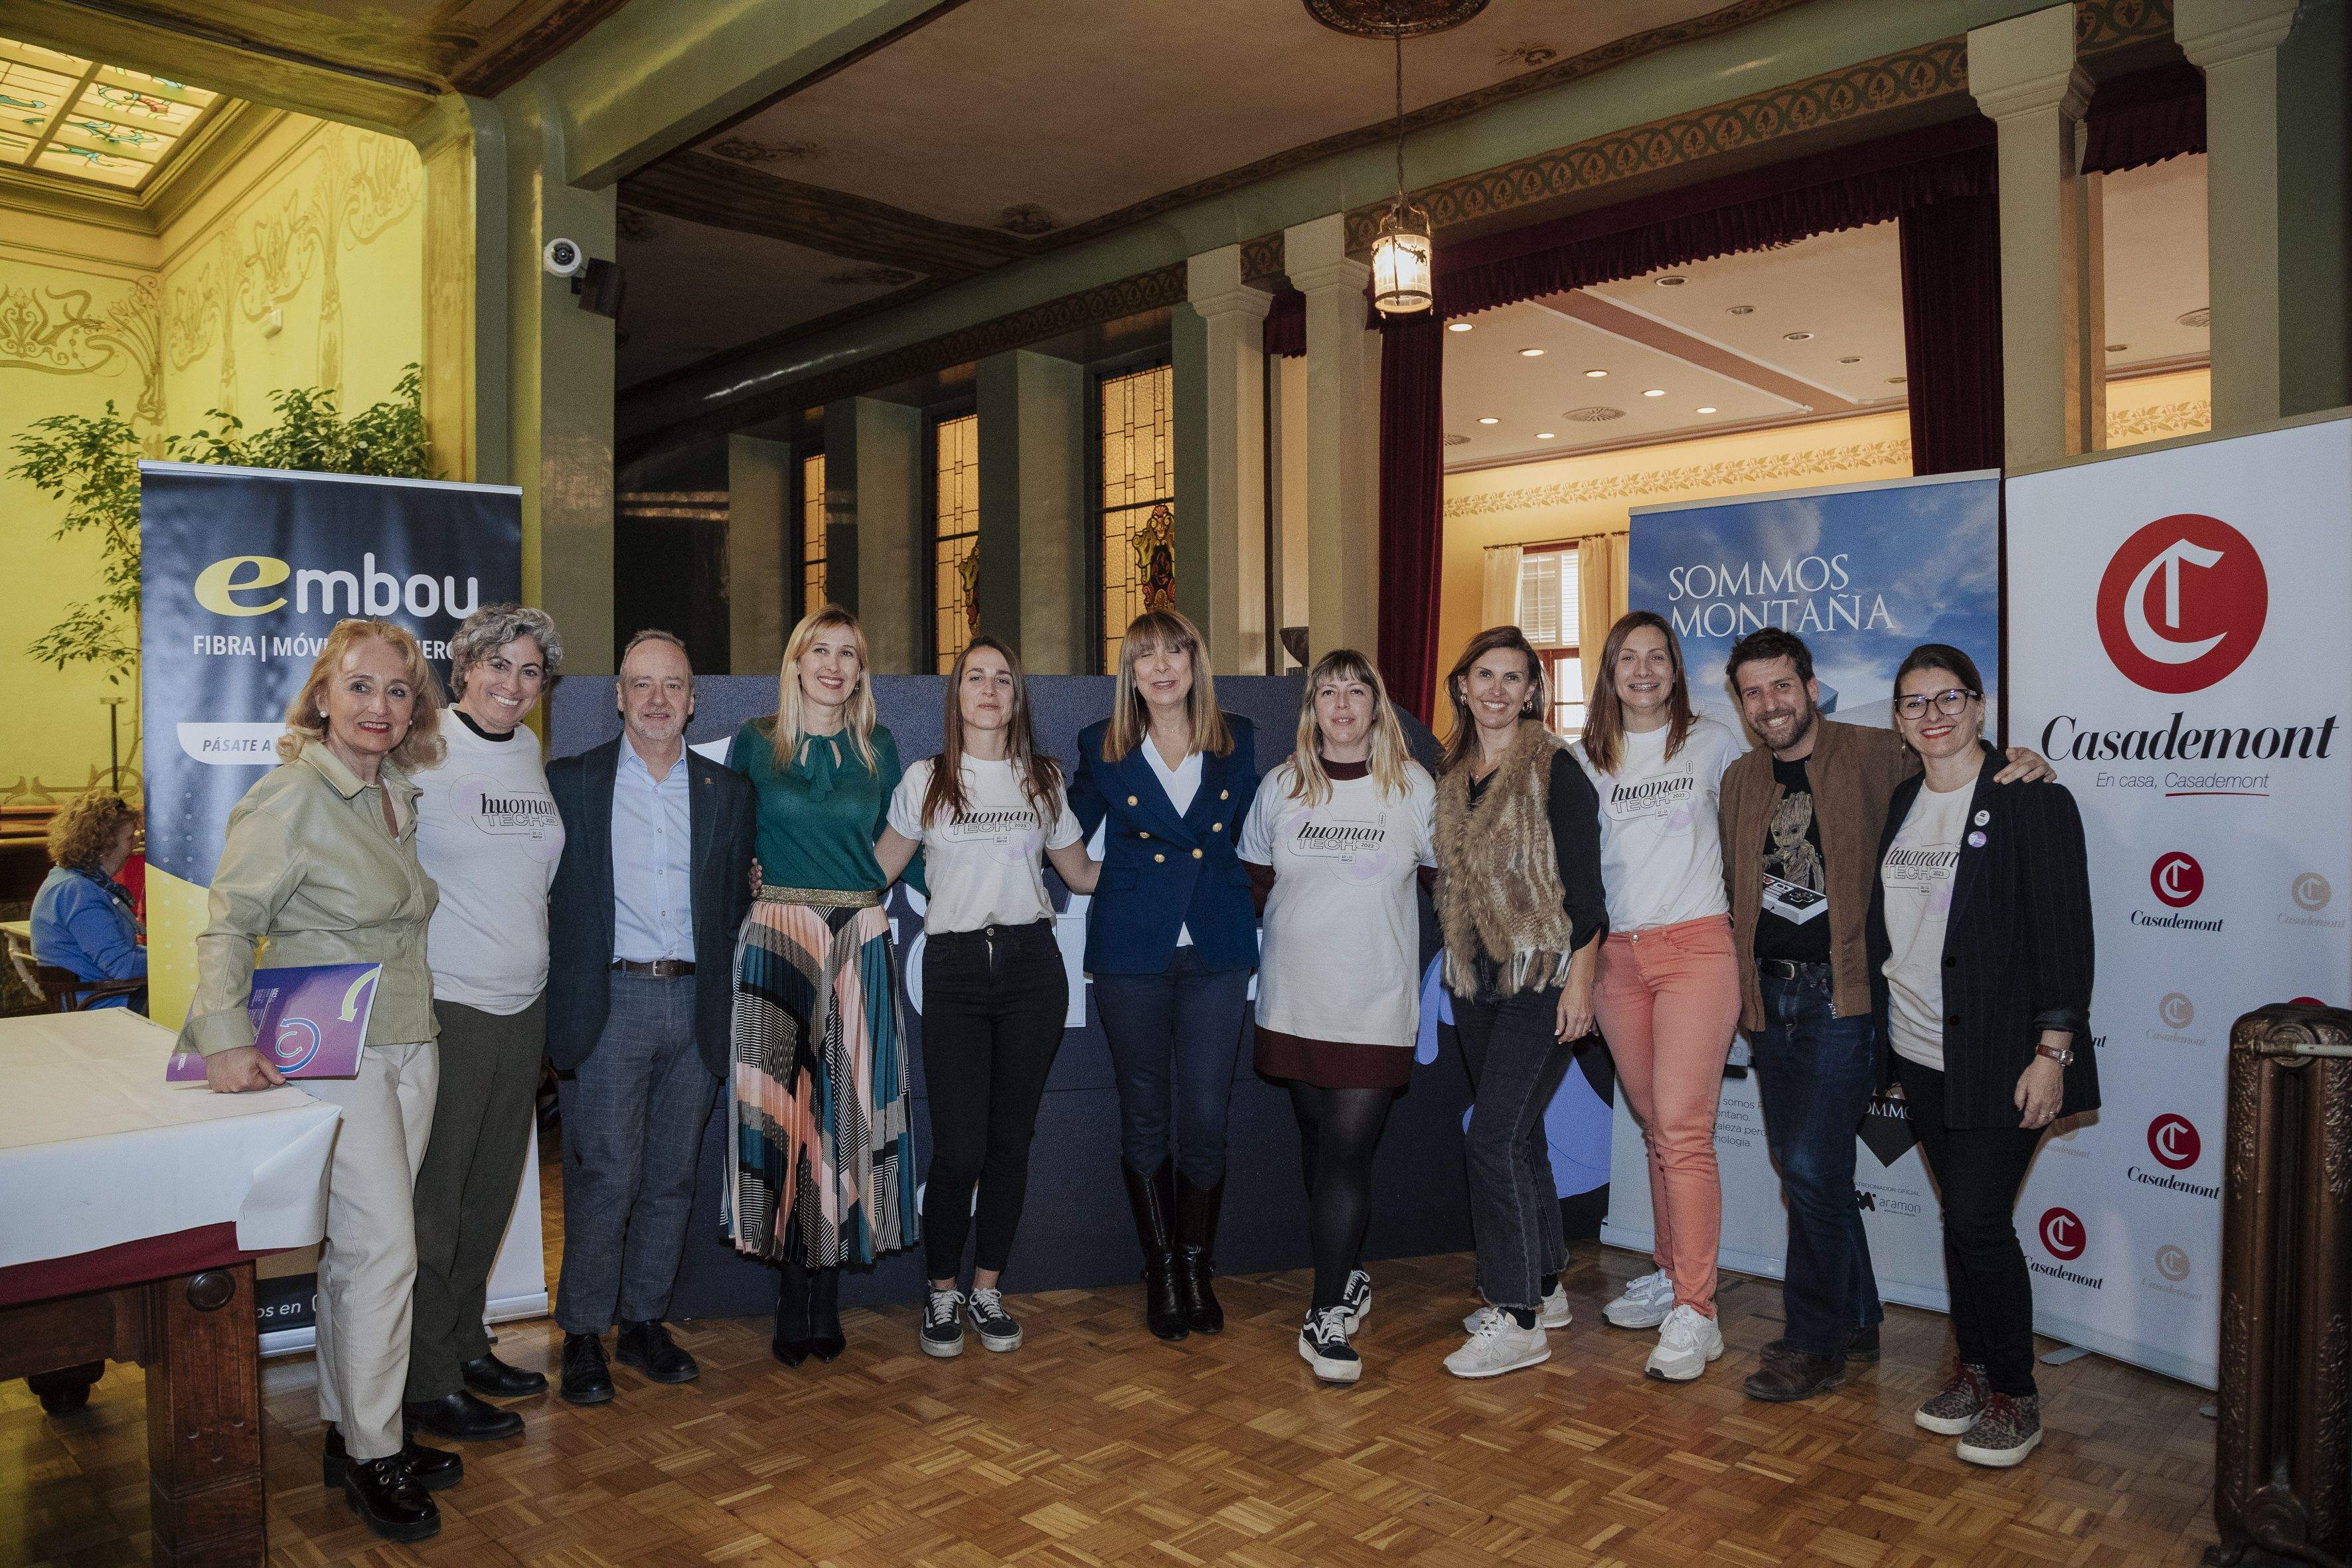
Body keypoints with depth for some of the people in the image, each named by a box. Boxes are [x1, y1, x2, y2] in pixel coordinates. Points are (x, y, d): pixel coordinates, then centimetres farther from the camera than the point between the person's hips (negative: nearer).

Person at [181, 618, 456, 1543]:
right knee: (383, 1245, -6)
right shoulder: (290, 797, -11)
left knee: (360, 1247, 14)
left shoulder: (398, 795, 11)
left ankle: (352, 1432, 27)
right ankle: (372, 1457, 9)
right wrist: (227, 1039, -23)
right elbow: (227, 925, -12)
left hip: (407, 1043, 7)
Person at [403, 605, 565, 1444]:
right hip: (446, 1004, -6)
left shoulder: (531, 751, 10)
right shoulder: (423, 752, -10)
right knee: (433, 1200, 2)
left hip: (524, 1004, 6)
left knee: (492, 1190, 15)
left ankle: (467, 1345, 30)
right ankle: (427, 1383, 14)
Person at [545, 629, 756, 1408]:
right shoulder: (571, 782, 3)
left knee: (671, 1177, 9)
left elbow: (736, 900, 11)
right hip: (609, 1002, -3)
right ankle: (583, 1335, 13)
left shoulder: (727, 792, 10)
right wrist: (564, 998, -5)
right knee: (605, 1176, -3)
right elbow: (544, 892, 2)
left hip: (695, 1003, 3)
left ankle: (644, 1322, 24)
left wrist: (722, 994, 2)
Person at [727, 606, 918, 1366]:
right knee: (784, 1107, -4)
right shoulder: (755, 742, 6)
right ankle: (796, 1307, 8)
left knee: (847, 1109, 0)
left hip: (860, 939, 2)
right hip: (779, 935, -1)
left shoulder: (879, 747, 10)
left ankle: (823, 1304, 11)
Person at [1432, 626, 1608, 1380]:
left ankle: (1518, 1318, 1)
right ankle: (1544, 1286, 29)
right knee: (1517, 1133, 14)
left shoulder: (1554, 770, -8)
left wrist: (1580, 979, -16)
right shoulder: (1451, 776, 11)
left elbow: (1585, 884, -11)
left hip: (1543, 976, -7)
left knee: (1494, 1136, -10)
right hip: (1476, 977, 7)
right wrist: (1453, 963, 15)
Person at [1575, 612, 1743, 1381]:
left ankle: (1694, 1314, -5)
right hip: (1616, 955, 3)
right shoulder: (1587, 758, 10)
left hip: (1695, 948, -3)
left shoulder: (1713, 742, 4)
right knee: (1655, 1127, 11)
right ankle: (1670, 1275, 24)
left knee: (1683, 1129, -11)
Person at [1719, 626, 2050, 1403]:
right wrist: (1737, 983, 14)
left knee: (1813, 1167, -8)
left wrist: (2021, 765, -23)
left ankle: (1815, 1344, 8)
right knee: (1802, 1166, 13)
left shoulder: (1873, 756, -5)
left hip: (1841, 995, -6)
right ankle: (1856, 1321, 30)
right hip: (1770, 996, 6)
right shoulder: (1739, 781, 11)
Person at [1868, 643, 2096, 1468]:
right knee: (1959, 1215, 13)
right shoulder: (1900, 801, 9)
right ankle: (1973, 1367, 28)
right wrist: (1883, 1031, 14)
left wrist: (2052, 1052, -16)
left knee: (1979, 1220, -5)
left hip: (2000, 1057, -5)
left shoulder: (2031, 801, -9)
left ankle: (2015, 1394, 13)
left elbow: (2064, 934, -12)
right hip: (1920, 1054, 6)